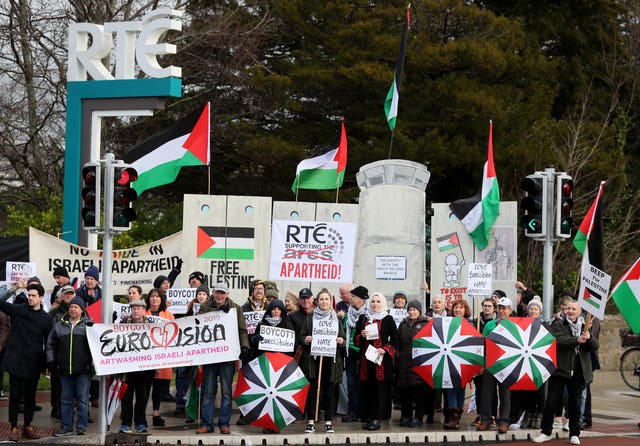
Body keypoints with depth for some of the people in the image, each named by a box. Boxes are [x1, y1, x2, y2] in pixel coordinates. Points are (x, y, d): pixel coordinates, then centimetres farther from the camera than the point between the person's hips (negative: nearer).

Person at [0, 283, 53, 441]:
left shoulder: (46, 318, 3)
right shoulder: (17, 310, 0)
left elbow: (48, 342, 6)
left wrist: (46, 363, 4)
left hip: (33, 363, 1)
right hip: (16, 361, -1)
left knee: (30, 396, 9)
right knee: (14, 395, 2)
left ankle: (28, 426, 21)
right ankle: (14, 428, 9)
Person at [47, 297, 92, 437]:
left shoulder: (88, 325, 3)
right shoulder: (59, 326, 13)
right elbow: (51, 345, 16)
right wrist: (51, 362, 10)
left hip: (83, 369, -3)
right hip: (64, 369, 3)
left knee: (82, 399, -2)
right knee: (65, 399, 7)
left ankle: (81, 427, 3)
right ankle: (66, 427, 13)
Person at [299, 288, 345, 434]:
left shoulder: (337, 319, 13)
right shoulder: (310, 318, 10)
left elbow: (343, 338, 14)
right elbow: (301, 336, 9)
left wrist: (341, 341, -8)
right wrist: (305, 339, -12)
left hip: (331, 359, 1)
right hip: (313, 359, -1)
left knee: (329, 391, 1)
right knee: (312, 390, -3)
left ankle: (329, 422, 6)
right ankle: (310, 422, 1)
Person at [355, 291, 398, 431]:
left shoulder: (388, 319, 4)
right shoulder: (363, 319, 14)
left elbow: (394, 340, 2)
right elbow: (356, 339, 15)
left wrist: (385, 350, -13)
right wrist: (362, 335, -6)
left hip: (382, 359, -3)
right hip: (366, 359, 3)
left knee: (380, 389, -5)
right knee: (367, 389, 1)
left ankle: (376, 419, -3)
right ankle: (368, 418, 7)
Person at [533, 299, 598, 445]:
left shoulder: (585, 327, 13)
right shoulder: (558, 325, 2)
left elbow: (595, 347, 5)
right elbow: (559, 340, -17)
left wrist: (589, 338, -16)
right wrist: (577, 340, -29)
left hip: (578, 371, 2)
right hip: (560, 369, -2)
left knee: (575, 403, 6)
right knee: (551, 401, -1)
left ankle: (574, 434, 15)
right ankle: (546, 432, 9)